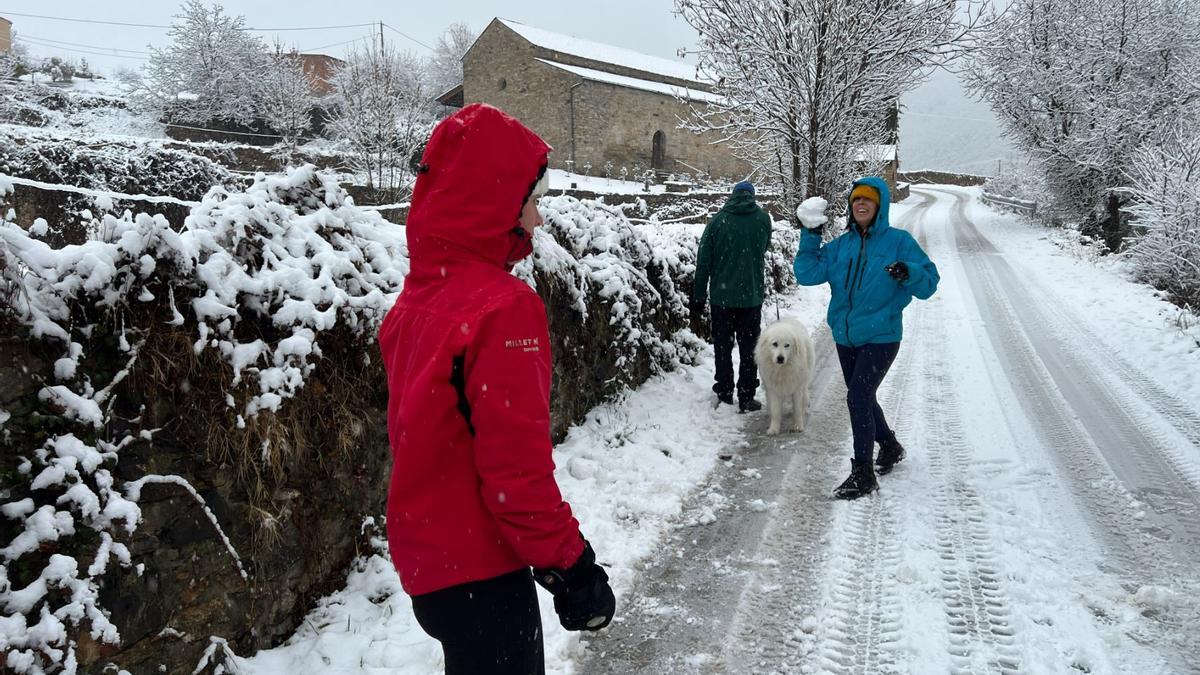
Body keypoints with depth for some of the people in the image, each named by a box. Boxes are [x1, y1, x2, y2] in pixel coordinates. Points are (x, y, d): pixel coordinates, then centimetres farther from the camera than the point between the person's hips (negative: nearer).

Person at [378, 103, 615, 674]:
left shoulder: (415, 298, 5)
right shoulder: (503, 309, -22)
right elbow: (518, 466, -23)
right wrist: (569, 564, -13)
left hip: (426, 559, 8)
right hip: (479, 573, -8)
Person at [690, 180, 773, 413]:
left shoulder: (718, 220, -4)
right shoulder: (763, 219, -1)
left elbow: (704, 261, -4)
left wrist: (698, 297, 2)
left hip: (722, 295, 0)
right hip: (751, 296, 0)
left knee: (722, 346, 12)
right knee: (748, 348, 7)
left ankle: (724, 393, 19)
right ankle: (746, 398, 7)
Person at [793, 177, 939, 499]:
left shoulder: (899, 242, -6)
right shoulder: (841, 245, 7)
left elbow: (929, 282, -8)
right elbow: (808, 274, 0)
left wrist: (909, 273, -28)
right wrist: (810, 238, -7)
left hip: (880, 337, -6)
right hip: (845, 337, 6)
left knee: (858, 398, -15)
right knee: (863, 399, 18)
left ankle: (863, 475, -4)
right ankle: (890, 446, 44)